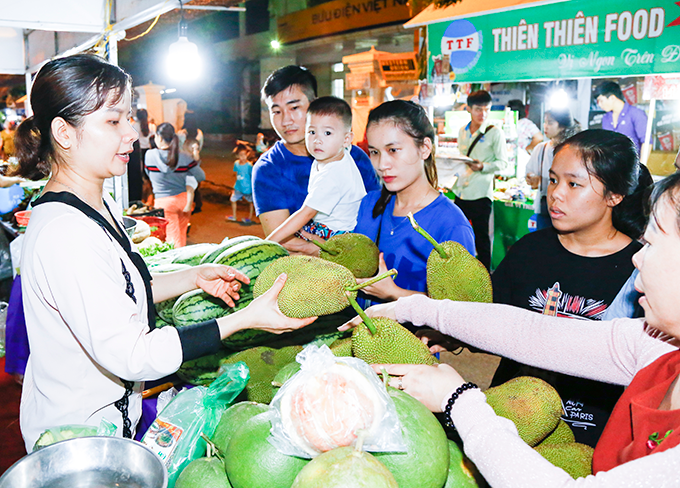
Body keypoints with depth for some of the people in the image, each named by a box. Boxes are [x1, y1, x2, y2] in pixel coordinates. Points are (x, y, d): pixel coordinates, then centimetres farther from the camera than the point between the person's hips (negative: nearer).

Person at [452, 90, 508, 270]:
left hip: (481, 194, -5)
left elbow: (503, 162, -7)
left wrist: (483, 167, -23)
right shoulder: (462, 131, 11)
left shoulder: (495, 133, -5)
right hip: (461, 191, 5)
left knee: (481, 237, 1)